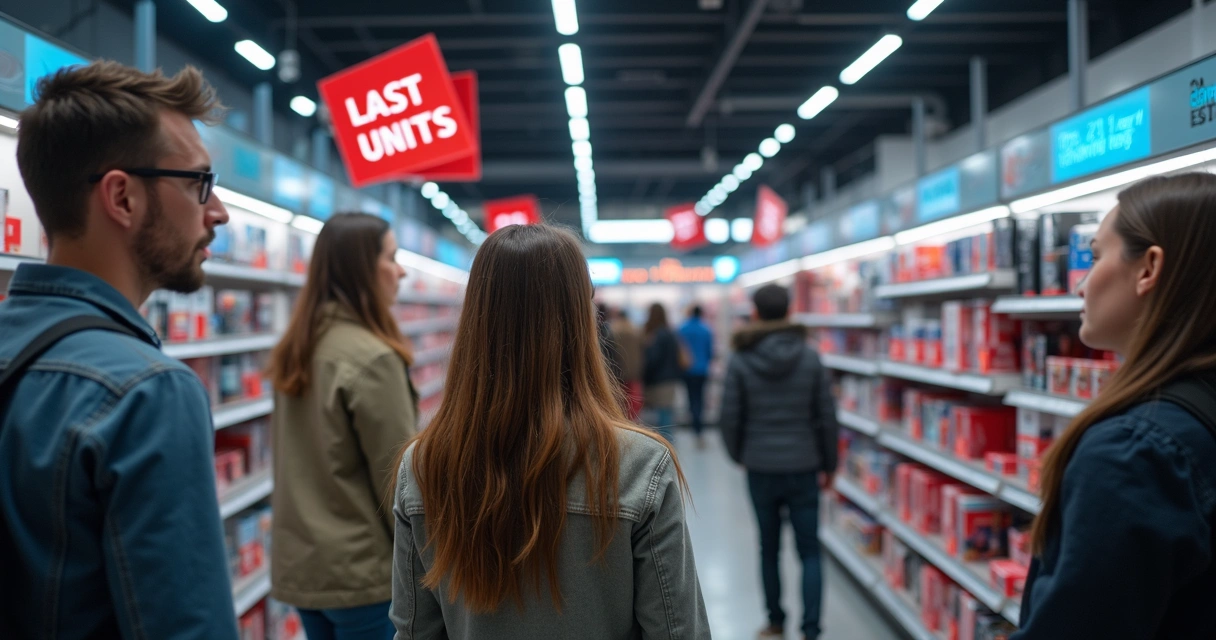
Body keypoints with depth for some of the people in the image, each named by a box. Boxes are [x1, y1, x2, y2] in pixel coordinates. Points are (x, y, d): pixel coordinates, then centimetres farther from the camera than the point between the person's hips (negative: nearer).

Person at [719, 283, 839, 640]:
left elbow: (730, 417, -5)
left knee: (769, 548, 15)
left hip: (760, 468, 0)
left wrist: (738, 455, 13)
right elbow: (827, 416, -2)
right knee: (809, 551, 7)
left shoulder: (740, 361, -8)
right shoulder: (809, 357, -5)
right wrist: (829, 464, 10)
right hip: (803, 467, 0)